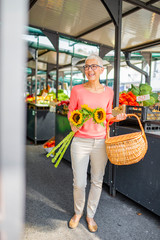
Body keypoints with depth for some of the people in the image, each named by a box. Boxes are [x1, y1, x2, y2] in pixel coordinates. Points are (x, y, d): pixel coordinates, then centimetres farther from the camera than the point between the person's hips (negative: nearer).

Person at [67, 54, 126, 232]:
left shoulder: (108, 92, 3)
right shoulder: (77, 90, -3)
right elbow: (70, 112, 7)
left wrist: (116, 117, -6)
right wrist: (73, 124, -13)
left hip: (100, 142, 2)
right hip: (80, 142, -1)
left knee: (97, 182, 13)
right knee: (79, 183, 7)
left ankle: (90, 215, 38)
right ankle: (78, 212, 38)